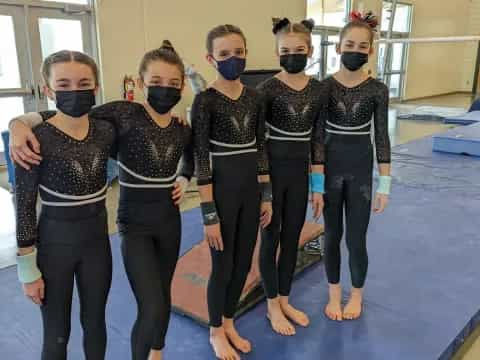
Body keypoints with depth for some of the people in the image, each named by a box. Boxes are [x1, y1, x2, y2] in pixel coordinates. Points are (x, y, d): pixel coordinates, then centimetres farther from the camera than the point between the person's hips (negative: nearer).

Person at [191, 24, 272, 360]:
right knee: (223, 266, 8)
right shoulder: (205, 101, -12)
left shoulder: (255, 98, 4)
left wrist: (267, 196, 9)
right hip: (222, 190, -5)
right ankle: (216, 331, 32)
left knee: (243, 263, 16)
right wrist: (209, 214, -14)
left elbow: (261, 150, 10)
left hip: (251, 188, 6)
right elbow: (201, 160, -13)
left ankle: (229, 323, 38)